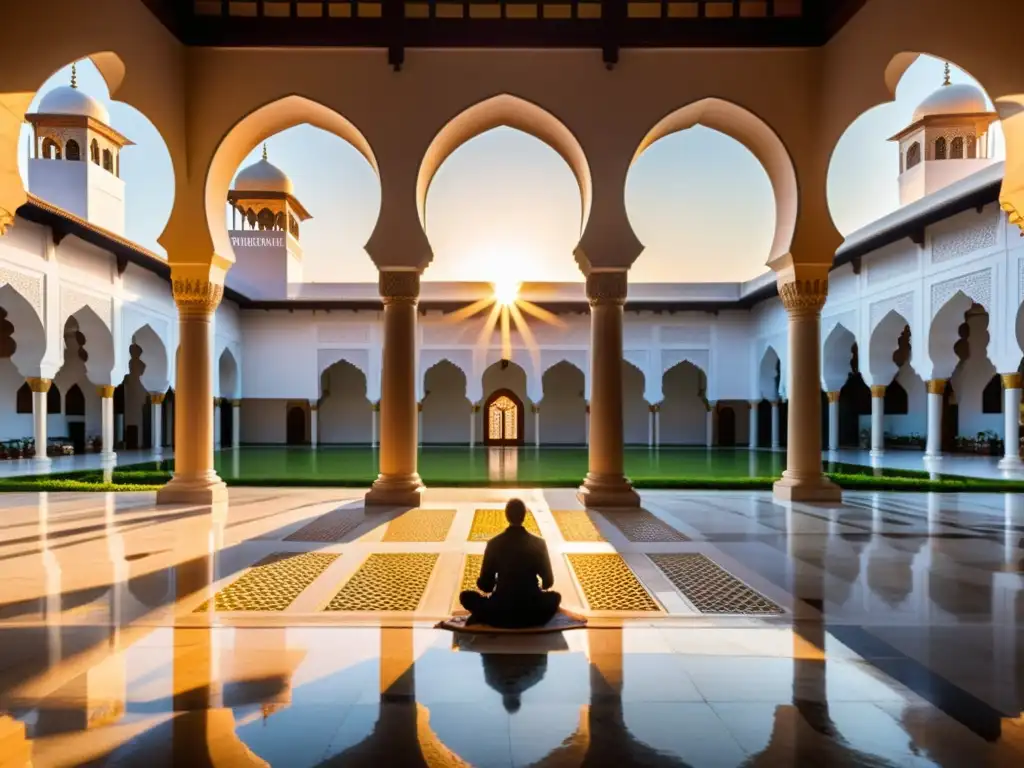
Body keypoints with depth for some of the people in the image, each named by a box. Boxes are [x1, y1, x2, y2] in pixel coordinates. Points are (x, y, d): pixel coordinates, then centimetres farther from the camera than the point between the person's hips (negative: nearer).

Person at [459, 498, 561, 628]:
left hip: (501, 613, 1)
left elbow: (485, 585, -1)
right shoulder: (538, 543, -5)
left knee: (466, 596, 23)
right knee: (555, 597, 31)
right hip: (532, 613, 0)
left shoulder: (494, 544, -7)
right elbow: (548, 582, 5)